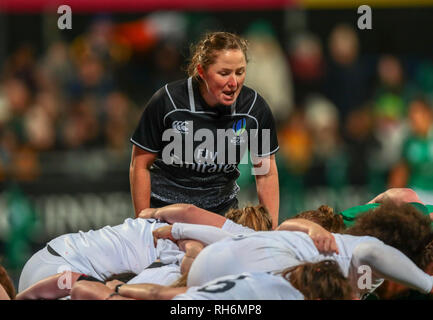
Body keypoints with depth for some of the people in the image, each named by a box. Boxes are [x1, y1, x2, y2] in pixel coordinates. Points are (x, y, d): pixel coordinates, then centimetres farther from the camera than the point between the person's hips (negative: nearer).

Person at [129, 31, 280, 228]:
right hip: (165, 208, -2)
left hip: (222, 210, 3)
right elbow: (140, 166, -9)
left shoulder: (255, 108, -11)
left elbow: (266, 173, 0)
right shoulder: (167, 102, -18)